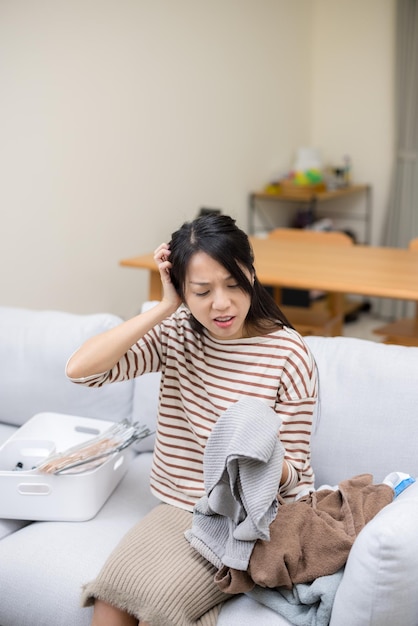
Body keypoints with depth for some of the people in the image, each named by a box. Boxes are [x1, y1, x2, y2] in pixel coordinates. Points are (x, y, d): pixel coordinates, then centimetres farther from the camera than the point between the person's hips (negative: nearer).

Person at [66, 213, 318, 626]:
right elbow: (79, 370, -16)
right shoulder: (176, 334, -2)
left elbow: (294, 471, -5)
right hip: (177, 507, 3)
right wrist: (163, 308, -16)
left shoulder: (286, 352, -11)